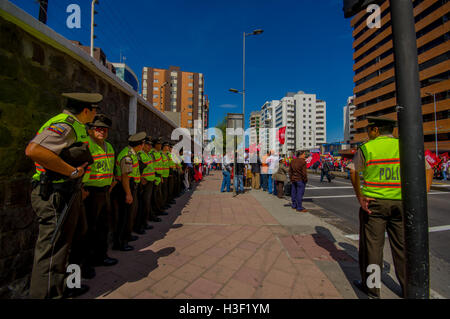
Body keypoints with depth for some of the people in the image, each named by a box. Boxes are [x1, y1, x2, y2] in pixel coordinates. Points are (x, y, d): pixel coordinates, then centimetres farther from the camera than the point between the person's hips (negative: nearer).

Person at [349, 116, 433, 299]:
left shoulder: (366, 148, -4)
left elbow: (353, 172, -6)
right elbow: (428, 170, 5)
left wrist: (360, 197, -4)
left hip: (373, 202, -3)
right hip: (400, 203, 4)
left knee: (371, 244, 7)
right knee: (401, 245, 16)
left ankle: (371, 287, 20)